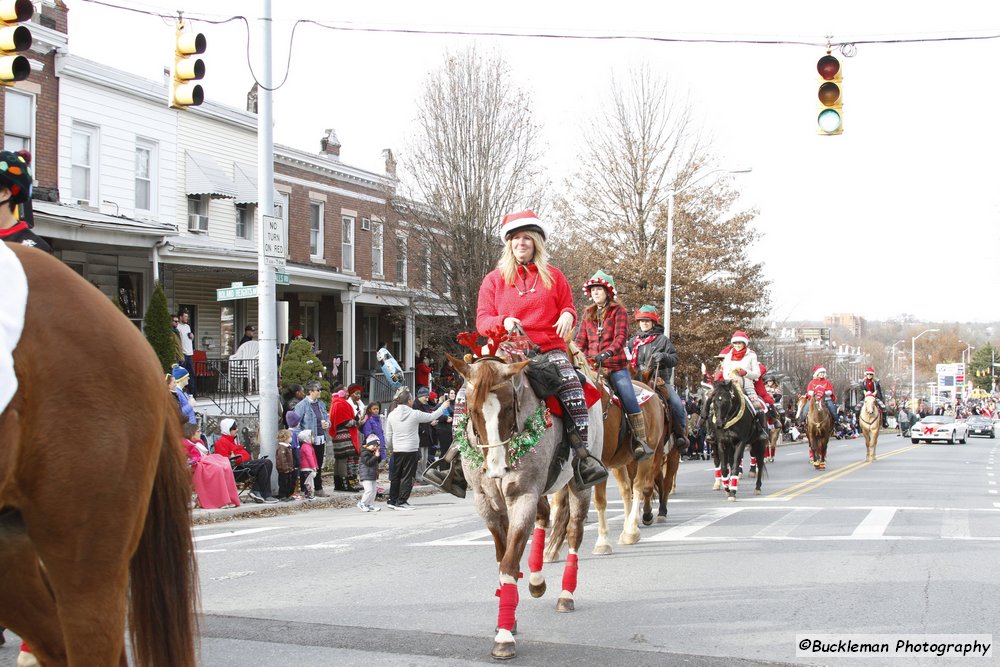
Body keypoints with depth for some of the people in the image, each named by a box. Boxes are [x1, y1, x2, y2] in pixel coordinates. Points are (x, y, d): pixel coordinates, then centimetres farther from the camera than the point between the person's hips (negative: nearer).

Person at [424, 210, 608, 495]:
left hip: (548, 349, -1)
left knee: (571, 384, -30)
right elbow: (482, 320, 6)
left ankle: (581, 453, -27)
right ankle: (455, 454, -9)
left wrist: (567, 316, -6)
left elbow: (568, 307, 19)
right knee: (467, 391, -19)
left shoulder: (554, 277, 12)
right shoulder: (494, 279, 10)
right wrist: (503, 322, -16)